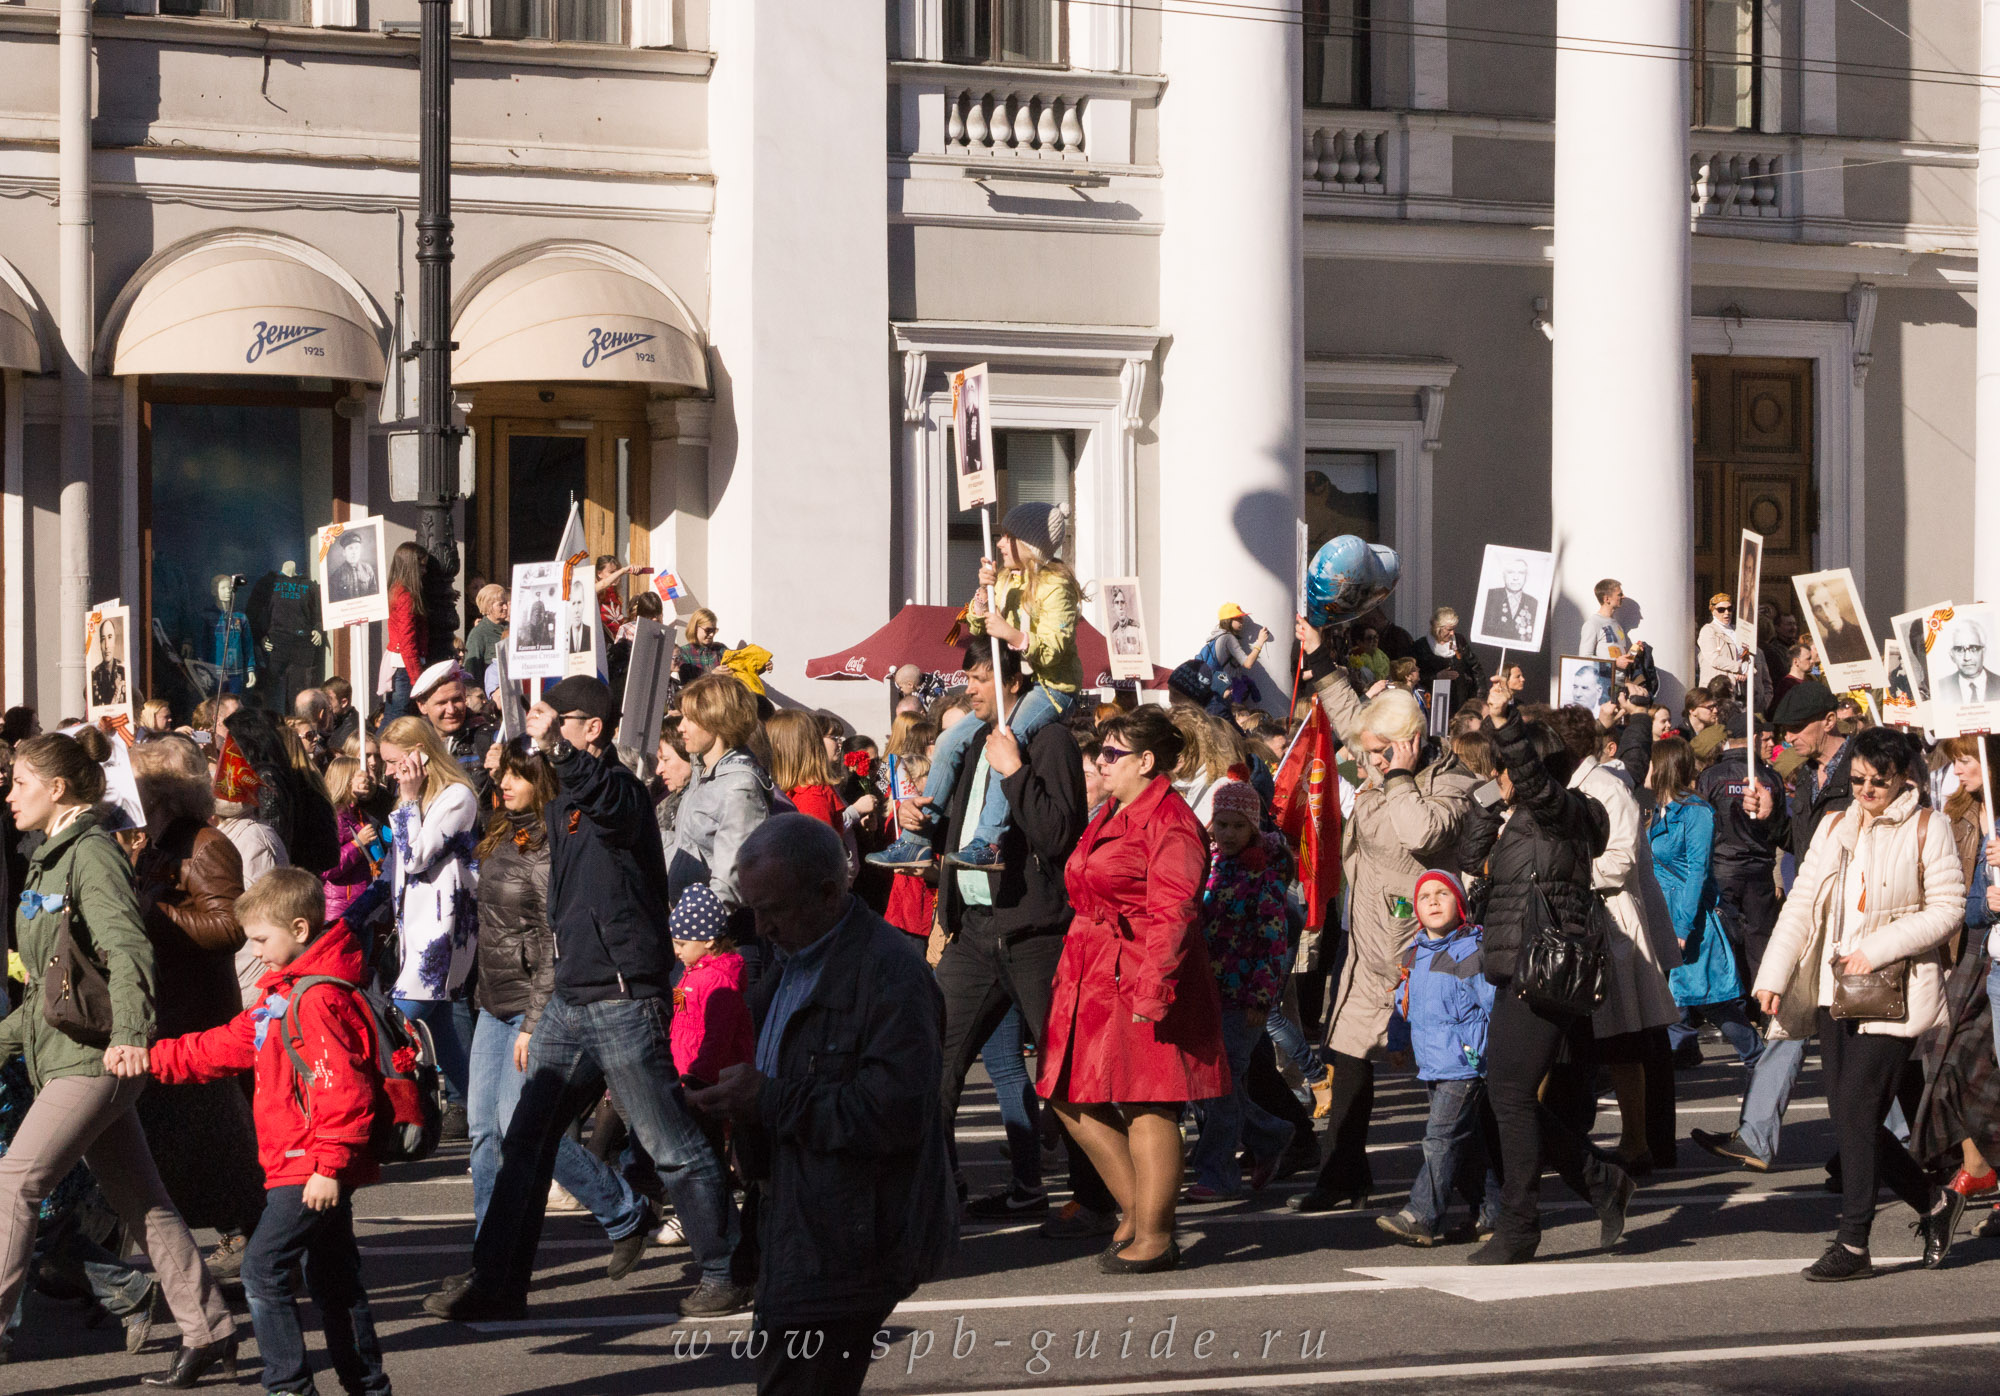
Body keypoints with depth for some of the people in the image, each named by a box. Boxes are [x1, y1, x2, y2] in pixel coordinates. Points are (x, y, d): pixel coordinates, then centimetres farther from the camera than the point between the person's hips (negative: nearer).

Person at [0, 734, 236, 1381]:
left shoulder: (92, 852, -11)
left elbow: (127, 950, -25)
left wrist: (128, 1036, -37)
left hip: (95, 1058, -10)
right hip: (63, 1054, 10)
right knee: (139, 1200, 10)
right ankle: (209, 1329, 13)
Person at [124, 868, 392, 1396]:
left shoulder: (318, 999, -18)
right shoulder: (286, 995, 17)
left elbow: (342, 1089, -24)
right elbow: (225, 1046, 21)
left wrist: (329, 1166, -25)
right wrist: (151, 1058, 16)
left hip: (311, 1170, -11)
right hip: (315, 1169, 11)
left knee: (262, 1268, -10)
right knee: (332, 1277, 15)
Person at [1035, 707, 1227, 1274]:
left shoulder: (1170, 822, -13)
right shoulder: (1111, 815, 18)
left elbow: (1172, 913, -19)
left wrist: (1151, 988, -24)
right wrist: (1075, 971, 20)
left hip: (1140, 981, -10)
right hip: (1094, 981, 10)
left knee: (1145, 1105, -4)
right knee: (1072, 1098, 10)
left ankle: (1154, 1236, 3)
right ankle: (1135, 1209, 21)